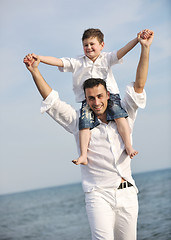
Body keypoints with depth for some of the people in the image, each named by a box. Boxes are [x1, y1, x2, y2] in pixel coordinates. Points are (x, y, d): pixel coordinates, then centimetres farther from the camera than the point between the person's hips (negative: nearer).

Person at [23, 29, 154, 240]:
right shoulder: (79, 121, 8)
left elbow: (138, 86, 6)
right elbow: (51, 100, 5)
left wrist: (145, 49, -1)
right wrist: (35, 71, -4)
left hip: (127, 194, 3)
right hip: (98, 195, -3)